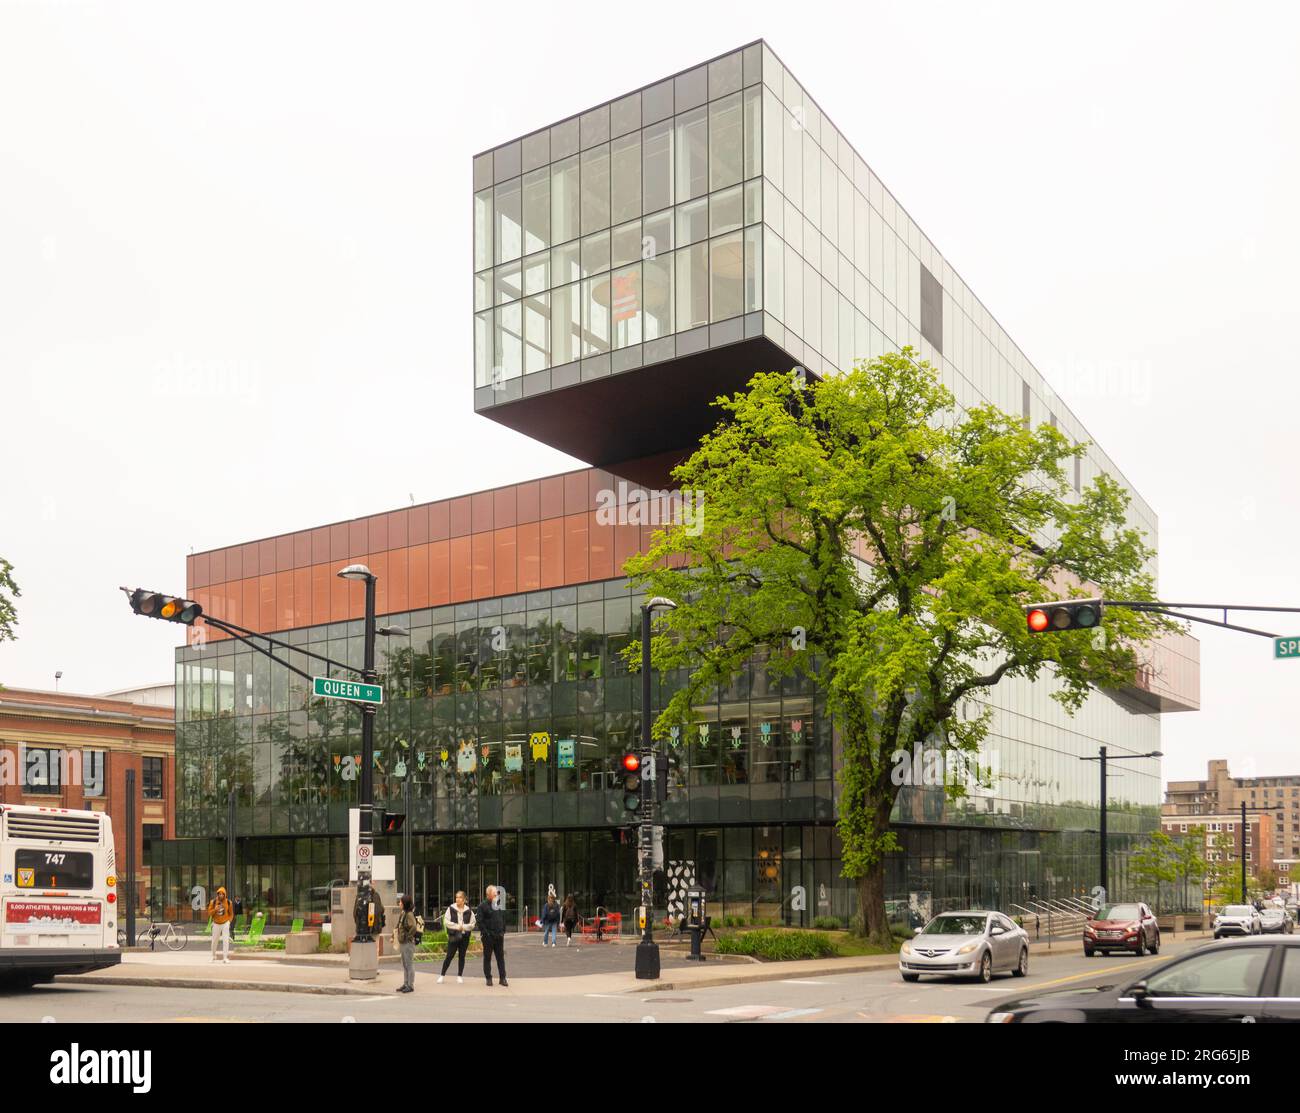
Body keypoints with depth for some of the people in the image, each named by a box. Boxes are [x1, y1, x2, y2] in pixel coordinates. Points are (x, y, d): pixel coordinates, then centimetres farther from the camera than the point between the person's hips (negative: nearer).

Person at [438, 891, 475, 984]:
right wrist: (457, 926, -12)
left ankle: (460, 976, 17)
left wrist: (463, 926, -12)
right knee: (449, 956, -1)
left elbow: (472, 924, 3)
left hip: (464, 936, 2)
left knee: (462, 956, 7)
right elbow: (446, 922, -5)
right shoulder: (451, 908, -2)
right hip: (453, 936, -2)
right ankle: (442, 975, 8)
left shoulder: (469, 911, 1)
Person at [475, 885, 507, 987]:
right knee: (487, 957, 3)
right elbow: (479, 921, -11)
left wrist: (503, 931, 11)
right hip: (488, 937, -5)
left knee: (501, 957, 4)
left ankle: (502, 978, 7)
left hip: (499, 936, 5)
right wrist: (485, 932, -17)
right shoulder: (483, 906, -4)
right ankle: (488, 978, 11)